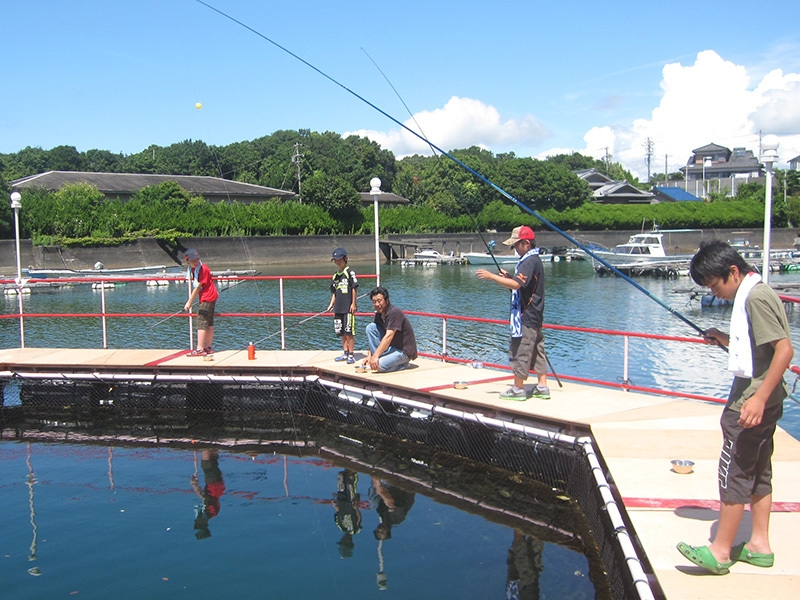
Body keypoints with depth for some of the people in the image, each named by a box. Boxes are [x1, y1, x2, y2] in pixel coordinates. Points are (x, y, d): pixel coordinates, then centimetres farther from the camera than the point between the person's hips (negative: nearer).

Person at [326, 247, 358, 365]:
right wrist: (331, 305, 9)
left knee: (349, 332, -7)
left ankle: (351, 354, -2)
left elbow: (354, 288, -8)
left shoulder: (349, 272, -5)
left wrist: (353, 304, -11)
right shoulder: (335, 276, 14)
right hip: (338, 309, 7)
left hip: (348, 308, -7)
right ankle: (345, 353, 20)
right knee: (342, 332, 11)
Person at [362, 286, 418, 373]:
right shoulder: (378, 315, 4)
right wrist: (369, 355, -3)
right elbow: (372, 332, 8)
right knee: (370, 327, -6)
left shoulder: (395, 312, -22)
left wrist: (375, 356, -35)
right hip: (391, 347, 8)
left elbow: (388, 336, -30)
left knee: (380, 365, -30)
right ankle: (380, 356, -4)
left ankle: (401, 363, -1)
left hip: (404, 351, -8)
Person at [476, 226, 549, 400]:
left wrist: (491, 276, -28)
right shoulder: (534, 260, 15)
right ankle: (542, 387, 16)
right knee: (536, 350, 12)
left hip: (525, 316, -11)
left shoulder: (529, 262, -18)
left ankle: (518, 389, 2)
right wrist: (509, 277, 10)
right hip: (533, 315, 11)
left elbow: (516, 284, -30)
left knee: (519, 351, -4)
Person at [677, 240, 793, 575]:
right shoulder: (749, 296, 13)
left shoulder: (756, 298, -18)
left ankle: (720, 552, 5)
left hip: (752, 401, -11)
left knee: (734, 472, -3)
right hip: (757, 399, 11)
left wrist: (759, 397, -29)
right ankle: (759, 545, 24)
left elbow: (784, 349, -25)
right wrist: (725, 340, 8)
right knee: (758, 472, 15)